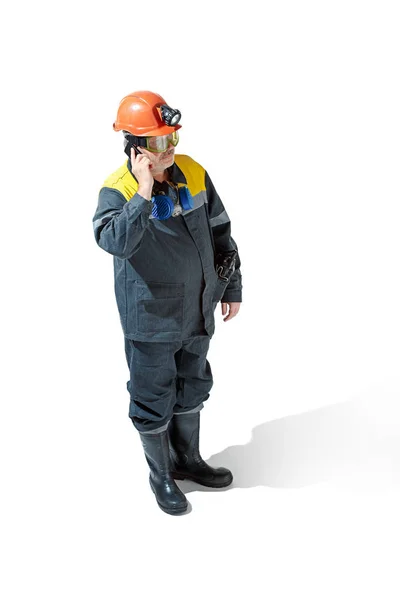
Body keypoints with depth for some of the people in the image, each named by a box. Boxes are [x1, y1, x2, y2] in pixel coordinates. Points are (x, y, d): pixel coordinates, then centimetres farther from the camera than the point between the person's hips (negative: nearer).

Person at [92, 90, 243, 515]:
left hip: (197, 312, 6)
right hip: (151, 320, -5)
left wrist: (231, 287, 10)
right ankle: (161, 476, 33)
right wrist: (144, 193, -42)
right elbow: (113, 241, -40)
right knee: (154, 401, 10)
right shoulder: (117, 190, -19)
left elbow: (220, 233, 7)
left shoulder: (194, 174, -4)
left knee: (192, 389, 22)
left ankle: (187, 459, 45)